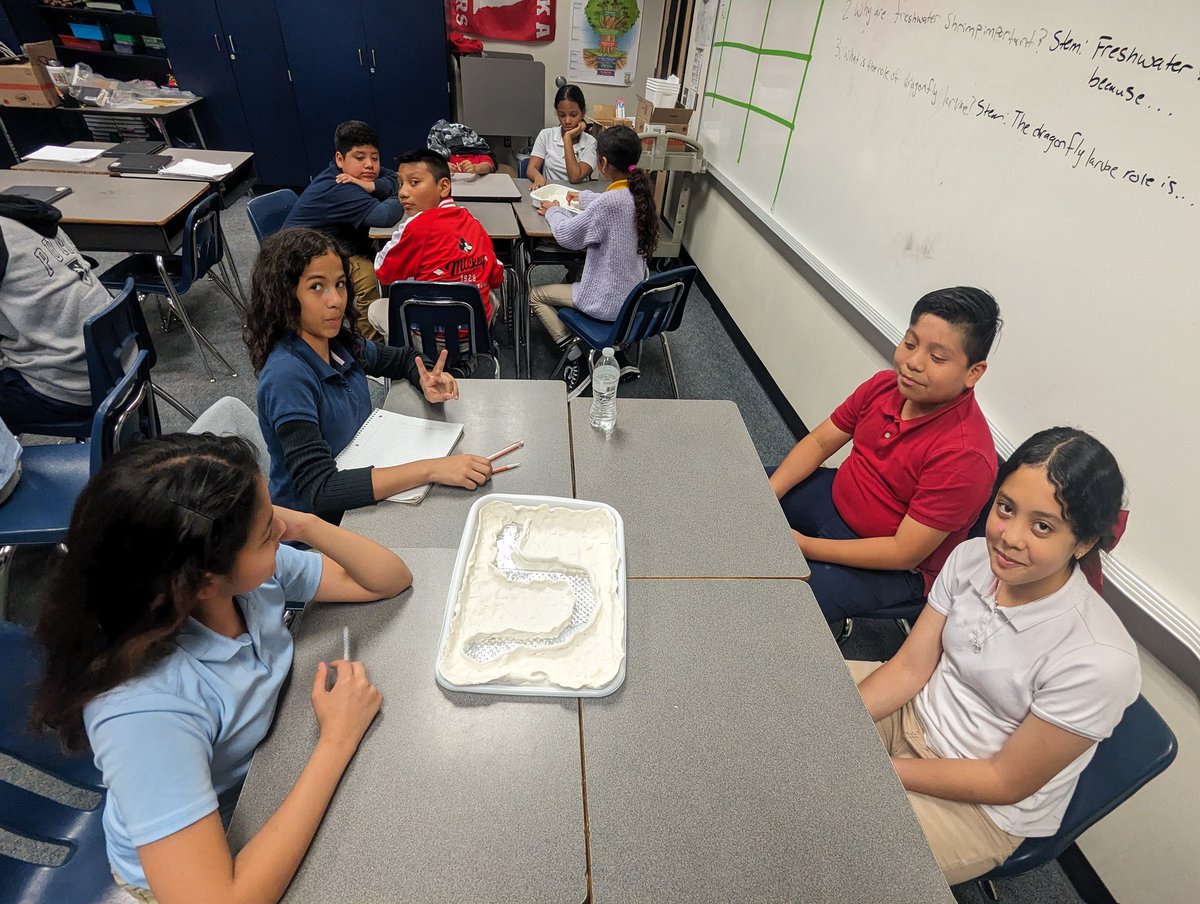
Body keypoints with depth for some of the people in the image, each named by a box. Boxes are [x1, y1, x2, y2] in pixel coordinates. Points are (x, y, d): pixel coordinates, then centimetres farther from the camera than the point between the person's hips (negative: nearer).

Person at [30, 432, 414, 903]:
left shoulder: (255, 572, -21)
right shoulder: (143, 711, -38)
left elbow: (392, 580, -12)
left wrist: (307, 526, -29)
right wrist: (336, 741, -32)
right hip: (211, 863, -5)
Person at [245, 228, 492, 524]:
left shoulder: (341, 342, -5)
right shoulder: (286, 375, -26)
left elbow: (401, 359, 14)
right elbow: (318, 490, -34)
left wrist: (426, 381, -9)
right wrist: (431, 469, -40)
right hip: (312, 525, -6)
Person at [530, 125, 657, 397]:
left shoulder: (608, 203, -26)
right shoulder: (639, 191, -2)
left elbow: (567, 236, -12)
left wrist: (553, 211, 6)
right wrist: (582, 197, 30)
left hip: (609, 302, -8)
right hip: (633, 295, 8)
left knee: (536, 295, 10)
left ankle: (577, 364, 2)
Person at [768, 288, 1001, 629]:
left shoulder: (963, 455, -29)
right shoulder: (885, 385, -10)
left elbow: (904, 553, -26)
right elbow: (819, 441, 0)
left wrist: (804, 546, -26)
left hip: (897, 567, -6)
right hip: (836, 496, 7)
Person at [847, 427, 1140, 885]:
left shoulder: (1099, 661, -30)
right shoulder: (971, 558, -15)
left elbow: (1007, 782, -19)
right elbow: (910, 667, -9)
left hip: (986, 808, -5)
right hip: (912, 711, 5)